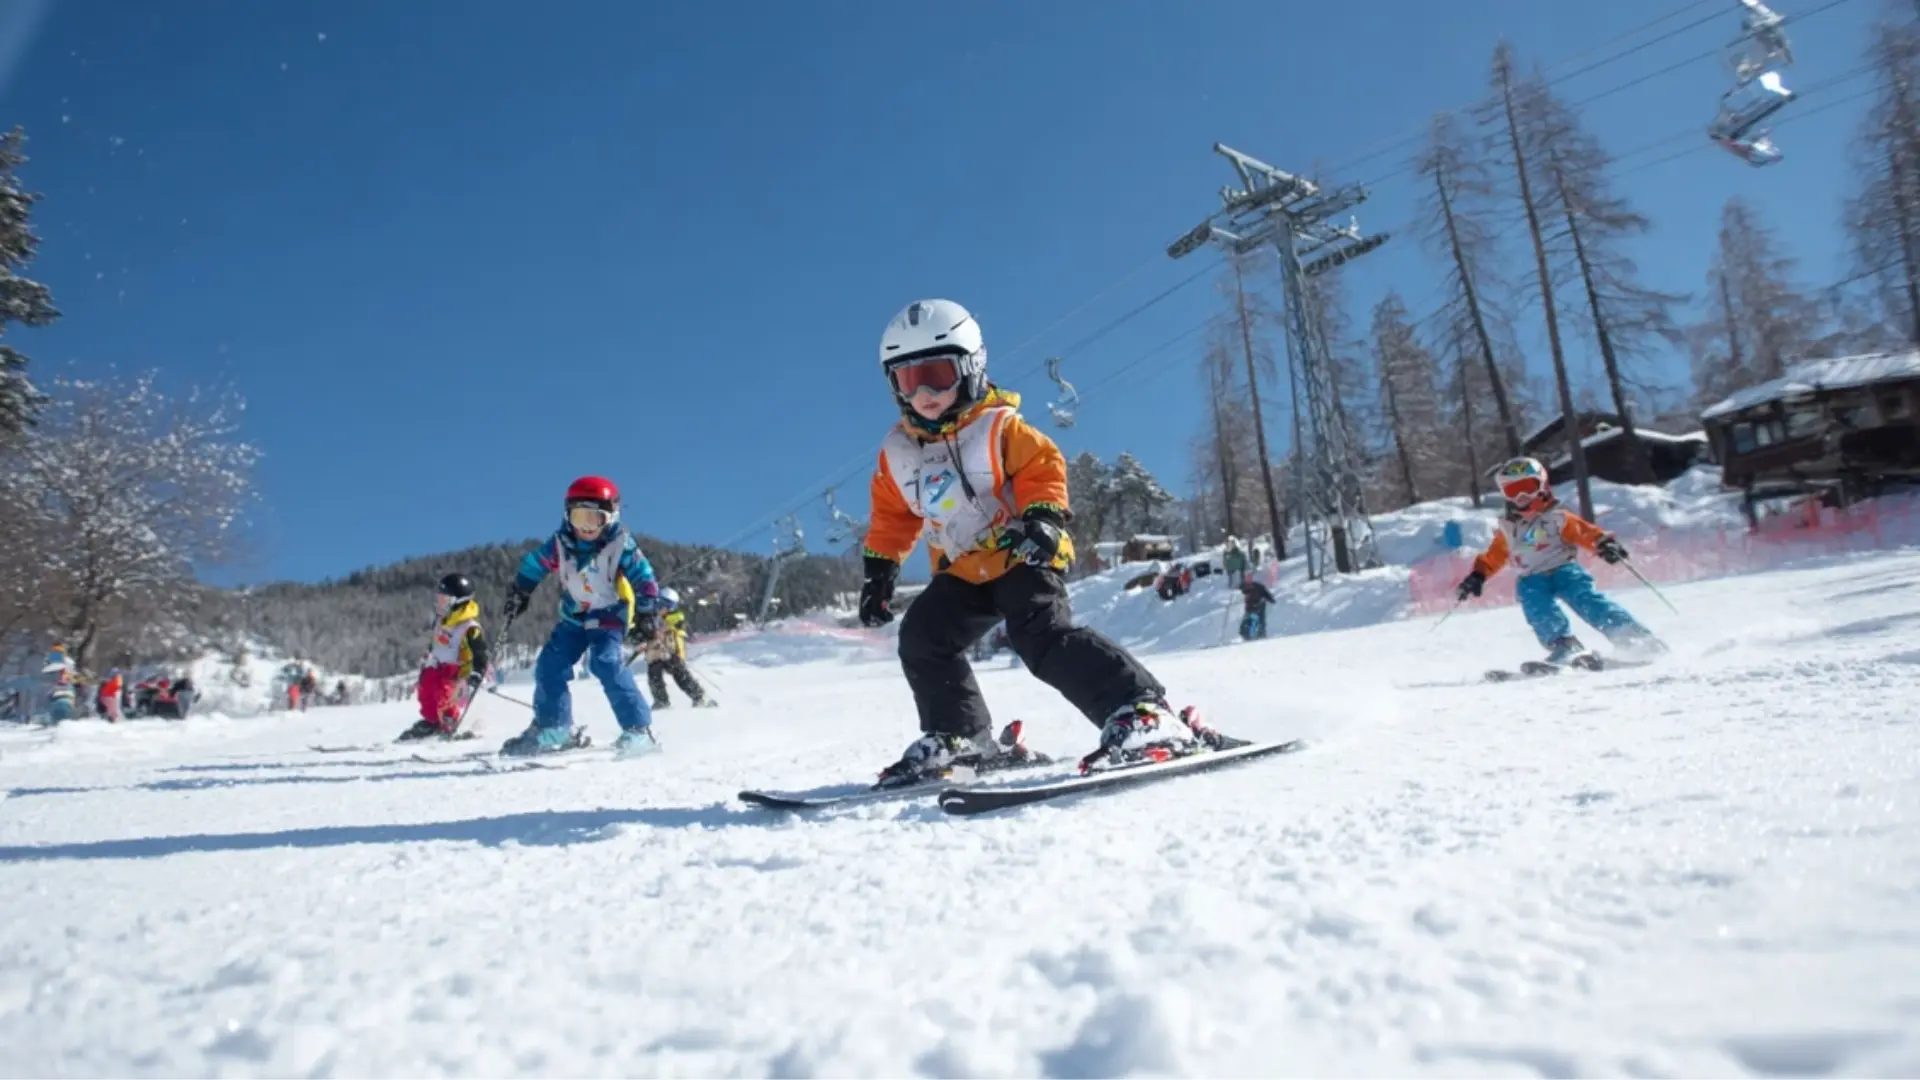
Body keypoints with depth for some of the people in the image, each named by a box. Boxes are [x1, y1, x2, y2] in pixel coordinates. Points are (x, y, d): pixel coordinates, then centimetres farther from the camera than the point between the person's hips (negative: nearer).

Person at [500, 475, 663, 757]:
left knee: (606, 664, -25)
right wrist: (519, 593, 14)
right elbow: (535, 564, 8)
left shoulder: (620, 544, -19)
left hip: (609, 617, -6)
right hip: (574, 617, 6)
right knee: (549, 665, 0)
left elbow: (644, 578, -13)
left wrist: (646, 613, -16)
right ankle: (552, 728, 16)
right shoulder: (561, 542, -9)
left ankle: (639, 730, -24)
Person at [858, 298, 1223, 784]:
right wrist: (879, 568, 10)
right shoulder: (897, 452, 5)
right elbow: (893, 516, 14)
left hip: (1022, 557, -7)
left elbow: (1043, 470, -12)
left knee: (1044, 636, -26)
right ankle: (960, 737, 14)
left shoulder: (1000, 427, -11)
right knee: (921, 639, 0)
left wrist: (1042, 518, -28)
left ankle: (1143, 714, -28)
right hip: (963, 571, 7)